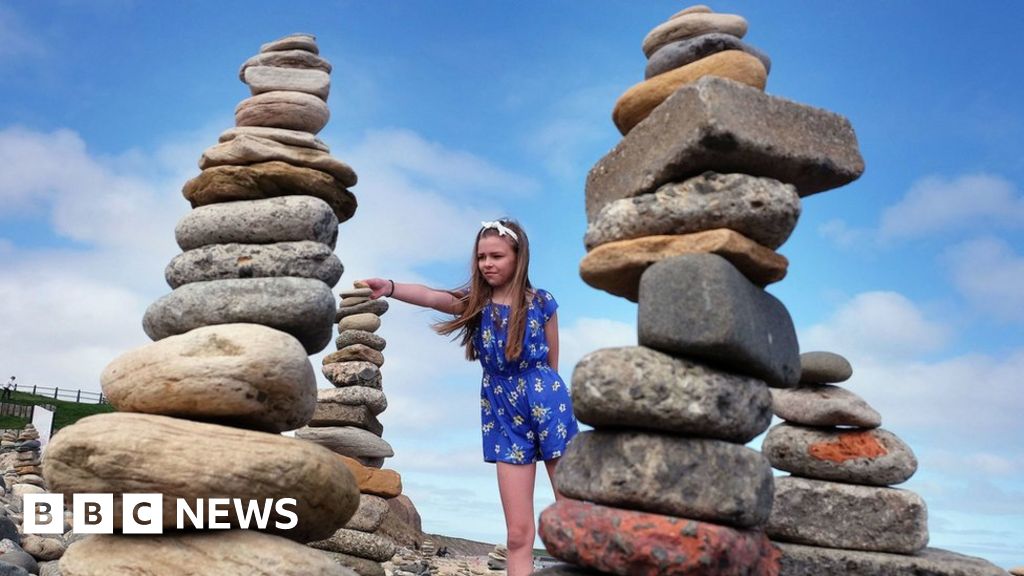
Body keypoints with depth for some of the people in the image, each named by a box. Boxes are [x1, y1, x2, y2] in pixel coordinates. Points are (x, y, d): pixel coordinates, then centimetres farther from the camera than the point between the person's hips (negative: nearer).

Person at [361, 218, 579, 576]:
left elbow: (552, 365, 6)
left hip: (548, 407, -2)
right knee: (518, 532, 3)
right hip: (505, 418, 2)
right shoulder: (474, 303, 1)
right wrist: (390, 288, -36)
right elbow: (431, 297, -20)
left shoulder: (541, 303, -3)